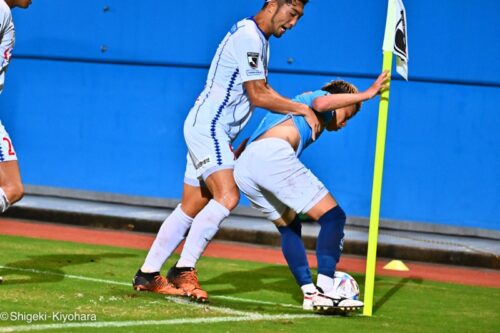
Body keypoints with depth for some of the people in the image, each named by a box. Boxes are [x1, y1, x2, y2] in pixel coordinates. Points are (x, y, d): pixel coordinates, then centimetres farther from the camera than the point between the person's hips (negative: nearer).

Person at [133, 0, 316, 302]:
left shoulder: (260, 39, 17)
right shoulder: (248, 36, -15)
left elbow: (262, 91, 25)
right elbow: (257, 96, -18)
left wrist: (299, 114, 16)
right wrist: (303, 110, -11)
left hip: (216, 134, 10)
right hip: (207, 126, -10)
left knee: (191, 209, 10)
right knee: (227, 195, -25)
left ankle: (147, 275, 15)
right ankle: (184, 270, -23)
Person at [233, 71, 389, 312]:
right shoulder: (322, 96, 18)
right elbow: (321, 103, -8)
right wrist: (367, 94, -6)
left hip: (242, 168, 9)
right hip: (272, 155, -9)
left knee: (289, 227, 22)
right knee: (333, 217, -6)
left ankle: (310, 292, 7)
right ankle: (324, 291, -20)